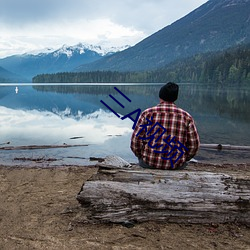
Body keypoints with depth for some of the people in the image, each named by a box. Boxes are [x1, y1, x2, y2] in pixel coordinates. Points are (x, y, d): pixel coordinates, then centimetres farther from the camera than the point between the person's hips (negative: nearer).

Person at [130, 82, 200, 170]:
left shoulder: (147, 114, -8)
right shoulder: (186, 117, -4)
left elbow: (135, 142, -8)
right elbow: (193, 145, -1)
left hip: (149, 163, -1)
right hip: (176, 165, 1)